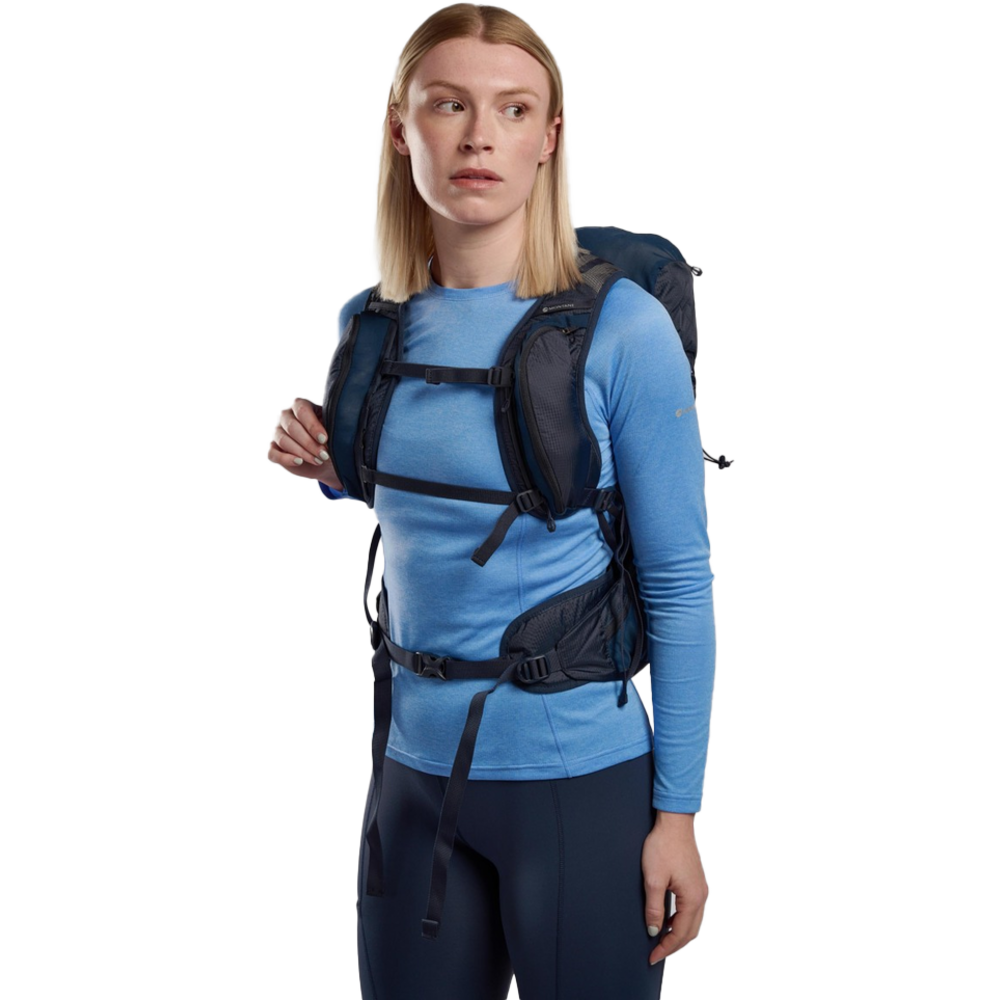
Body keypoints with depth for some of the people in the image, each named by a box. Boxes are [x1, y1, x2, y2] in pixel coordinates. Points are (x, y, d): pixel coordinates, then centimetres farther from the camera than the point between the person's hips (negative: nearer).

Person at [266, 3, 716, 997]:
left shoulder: (620, 327, -13)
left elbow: (680, 584, -9)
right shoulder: (366, 324, 1)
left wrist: (678, 813, -8)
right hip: (416, 771, 5)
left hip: (580, 780, -4)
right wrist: (326, 467, -2)